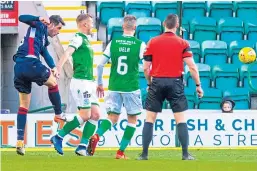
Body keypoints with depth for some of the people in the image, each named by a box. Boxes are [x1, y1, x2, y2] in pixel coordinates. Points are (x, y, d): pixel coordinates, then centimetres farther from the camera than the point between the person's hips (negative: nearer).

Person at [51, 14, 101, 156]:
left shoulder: (85, 39, 20)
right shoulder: (78, 38, -9)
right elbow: (67, 53, -25)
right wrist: (57, 69, -40)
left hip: (88, 82, 9)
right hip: (80, 81, -9)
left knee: (95, 115, 2)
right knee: (85, 115, -11)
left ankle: (82, 147, 2)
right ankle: (58, 138, -3)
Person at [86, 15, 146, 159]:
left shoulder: (113, 43, 2)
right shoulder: (140, 45, -6)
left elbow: (100, 65, 3)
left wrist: (100, 84, 16)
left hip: (114, 87, 3)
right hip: (132, 87, -3)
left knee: (113, 117, 8)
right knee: (132, 119, 11)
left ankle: (96, 136, -22)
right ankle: (121, 152, 6)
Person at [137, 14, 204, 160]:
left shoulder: (152, 42, 4)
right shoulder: (182, 43, 0)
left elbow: (146, 68, 4)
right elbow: (192, 67, -6)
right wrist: (198, 85, 3)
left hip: (157, 82, 1)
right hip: (175, 83, -1)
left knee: (150, 119, 7)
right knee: (181, 120, 4)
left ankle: (144, 154, 2)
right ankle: (185, 154, -1)